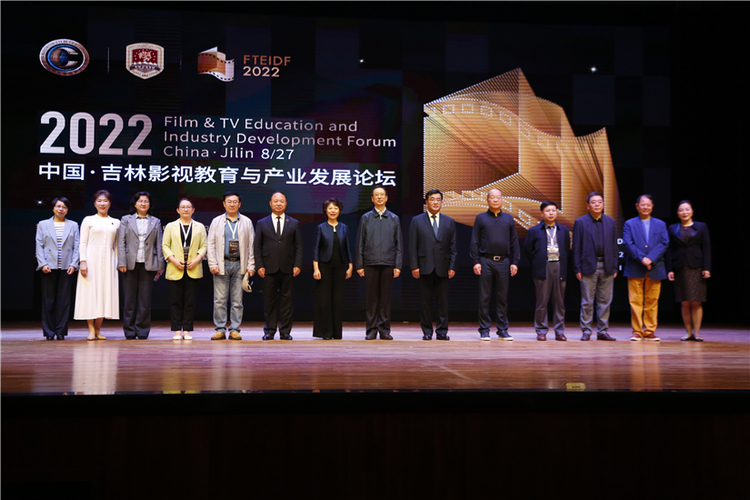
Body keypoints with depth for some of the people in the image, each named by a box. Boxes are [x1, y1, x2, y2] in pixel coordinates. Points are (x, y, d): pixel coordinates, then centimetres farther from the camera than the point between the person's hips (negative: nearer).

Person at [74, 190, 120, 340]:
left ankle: (98, 329, 7)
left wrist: (117, 263, 6)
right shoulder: (88, 220, 5)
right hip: (92, 259, -2)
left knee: (105, 292, 0)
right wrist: (83, 261, -9)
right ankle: (91, 329, -2)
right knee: (90, 292, -5)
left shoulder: (116, 222, 13)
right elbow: (83, 243, 1)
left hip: (108, 261, 3)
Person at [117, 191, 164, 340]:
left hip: (148, 264, 1)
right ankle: (129, 330, 8)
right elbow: (121, 243, 3)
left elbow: (159, 245, 10)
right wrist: (122, 263, -6)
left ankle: (142, 330, 7)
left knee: (145, 298, 1)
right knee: (129, 298, 1)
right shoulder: (126, 220, 10)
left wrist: (160, 266, 5)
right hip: (130, 264, -1)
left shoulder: (155, 222, 13)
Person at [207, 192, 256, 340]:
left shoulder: (247, 222, 11)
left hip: (239, 265, 0)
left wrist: (251, 266, 0)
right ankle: (220, 329, 6)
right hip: (221, 265, 0)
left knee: (237, 300, 2)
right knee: (220, 300, -1)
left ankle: (234, 330, 8)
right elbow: (211, 244, 6)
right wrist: (212, 264, -4)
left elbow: (251, 245, 8)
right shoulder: (216, 221, 10)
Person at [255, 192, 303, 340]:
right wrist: (260, 265, -4)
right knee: (269, 301, 2)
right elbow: (257, 247, 7)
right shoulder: (262, 223, 10)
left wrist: (297, 265, -3)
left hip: (288, 269, 0)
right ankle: (269, 331, 9)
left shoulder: (294, 223, 11)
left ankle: (285, 332, 8)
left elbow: (299, 246, 8)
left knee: (286, 300, 2)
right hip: (269, 268, 0)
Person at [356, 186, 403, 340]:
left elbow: (399, 244, 8)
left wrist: (398, 265, 0)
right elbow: (360, 243, 7)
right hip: (370, 263, 0)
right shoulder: (365, 218, 9)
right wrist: (359, 265, -1)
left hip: (388, 264, 0)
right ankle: (371, 330, 7)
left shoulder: (394, 219, 10)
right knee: (371, 298, 1)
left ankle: (385, 330, 8)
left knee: (386, 298, 2)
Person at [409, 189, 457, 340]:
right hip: (425, 267, -1)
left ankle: (442, 331, 8)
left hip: (442, 268, 1)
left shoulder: (449, 222, 11)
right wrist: (414, 266, -6)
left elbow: (452, 247, 9)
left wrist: (452, 267, 0)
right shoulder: (417, 221, 6)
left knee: (443, 301, 1)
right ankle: (427, 332, 10)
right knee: (426, 301, 3)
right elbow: (412, 246, 2)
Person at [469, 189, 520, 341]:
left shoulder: (508, 219, 12)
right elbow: (474, 242, 3)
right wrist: (476, 261, -6)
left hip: (503, 262, 2)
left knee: (502, 297, 5)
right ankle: (484, 330, 7)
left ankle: (502, 330, 12)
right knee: (484, 298, 1)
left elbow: (514, 242, 11)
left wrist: (514, 262, 3)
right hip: (485, 261, -2)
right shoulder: (481, 218, 6)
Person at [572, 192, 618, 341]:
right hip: (589, 266, -3)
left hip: (606, 267, 3)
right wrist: (577, 269, -6)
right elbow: (576, 248, -1)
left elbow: (614, 246, 11)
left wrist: (614, 267, 5)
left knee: (605, 301, 6)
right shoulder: (580, 222, 0)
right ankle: (586, 331, 8)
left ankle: (603, 330, 14)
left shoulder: (610, 221, 10)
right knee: (587, 302, 0)